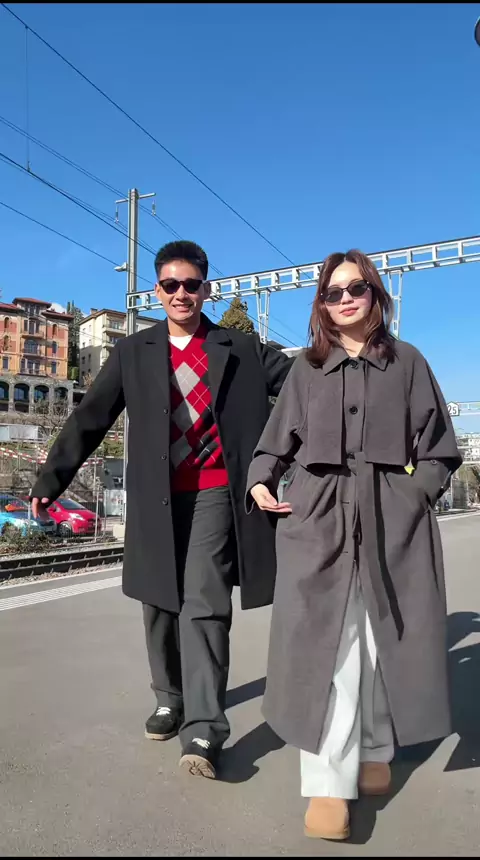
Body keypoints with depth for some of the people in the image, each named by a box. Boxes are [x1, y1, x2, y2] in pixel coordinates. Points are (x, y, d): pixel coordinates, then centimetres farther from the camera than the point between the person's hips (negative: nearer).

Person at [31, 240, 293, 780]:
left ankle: (203, 732, -1)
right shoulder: (133, 353, 10)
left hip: (215, 495, -2)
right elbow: (90, 418, 4)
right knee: (161, 605, 13)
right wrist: (51, 479, -3)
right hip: (156, 500, 3)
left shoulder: (242, 349, 6)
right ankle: (170, 698, 35)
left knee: (204, 605, -10)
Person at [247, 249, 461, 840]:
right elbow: (276, 439, 13)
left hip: (391, 519, 1)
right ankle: (329, 785, 2)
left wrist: (416, 492, -4)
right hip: (318, 517, 0)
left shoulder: (406, 362, 11)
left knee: (382, 641, 8)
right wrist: (260, 481, -3)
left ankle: (375, 752, 30)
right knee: (325, 648, -5)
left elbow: (436, 446, 9)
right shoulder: (306, 368, 12)